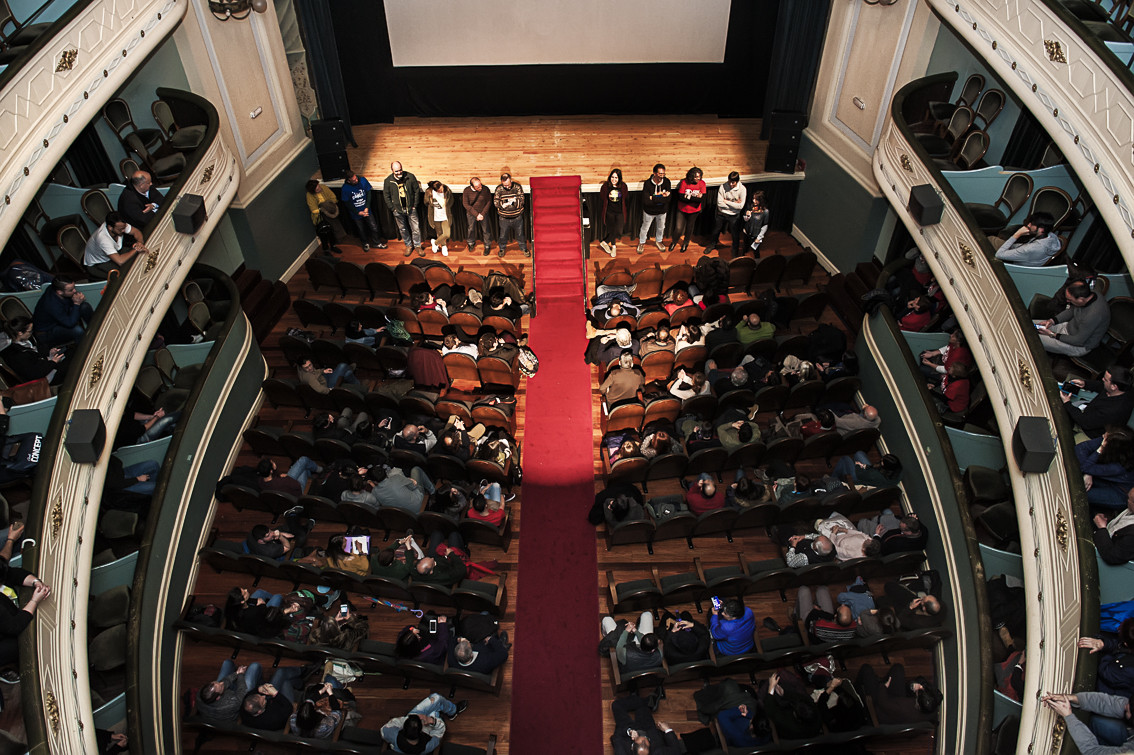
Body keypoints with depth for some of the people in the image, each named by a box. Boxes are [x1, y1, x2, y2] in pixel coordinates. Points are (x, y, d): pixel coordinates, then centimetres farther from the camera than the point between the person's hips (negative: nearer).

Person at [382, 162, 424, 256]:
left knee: (416, 228, 4)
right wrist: (393, 209, -3)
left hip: (411, 209, -1)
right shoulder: (388, 181, -11)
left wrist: (414, 205, -3)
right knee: (403, 229, 14)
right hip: (398, 210, 1)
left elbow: (417, 191, -2)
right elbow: (386, 196, 0)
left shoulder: (410, 177, -13)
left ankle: (418, 246, 23)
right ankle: (408, 246, 33)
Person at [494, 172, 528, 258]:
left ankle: (524, 248, 39)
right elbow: (496, 202, -15)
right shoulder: (499, 189, -11)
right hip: (504, 218, 0)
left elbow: (521, 200, -15)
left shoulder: (517, 187, -13)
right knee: (503, 234, 19)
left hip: (517, 217, 0)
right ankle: (502, 249, 44)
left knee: (520, 234, 17)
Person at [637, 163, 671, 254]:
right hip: (649, 211, -3)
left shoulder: (667, 182, -19)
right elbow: (646, 201, -34)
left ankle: (659, 241, 53)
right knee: (645, 228, 18)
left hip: (662, 211, 3)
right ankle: (641, 243, 44)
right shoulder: (647, 183, -27)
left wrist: (653, 198, -32)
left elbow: (668, 198, -26)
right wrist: (661, 196, -29)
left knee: (661, 228, 25)